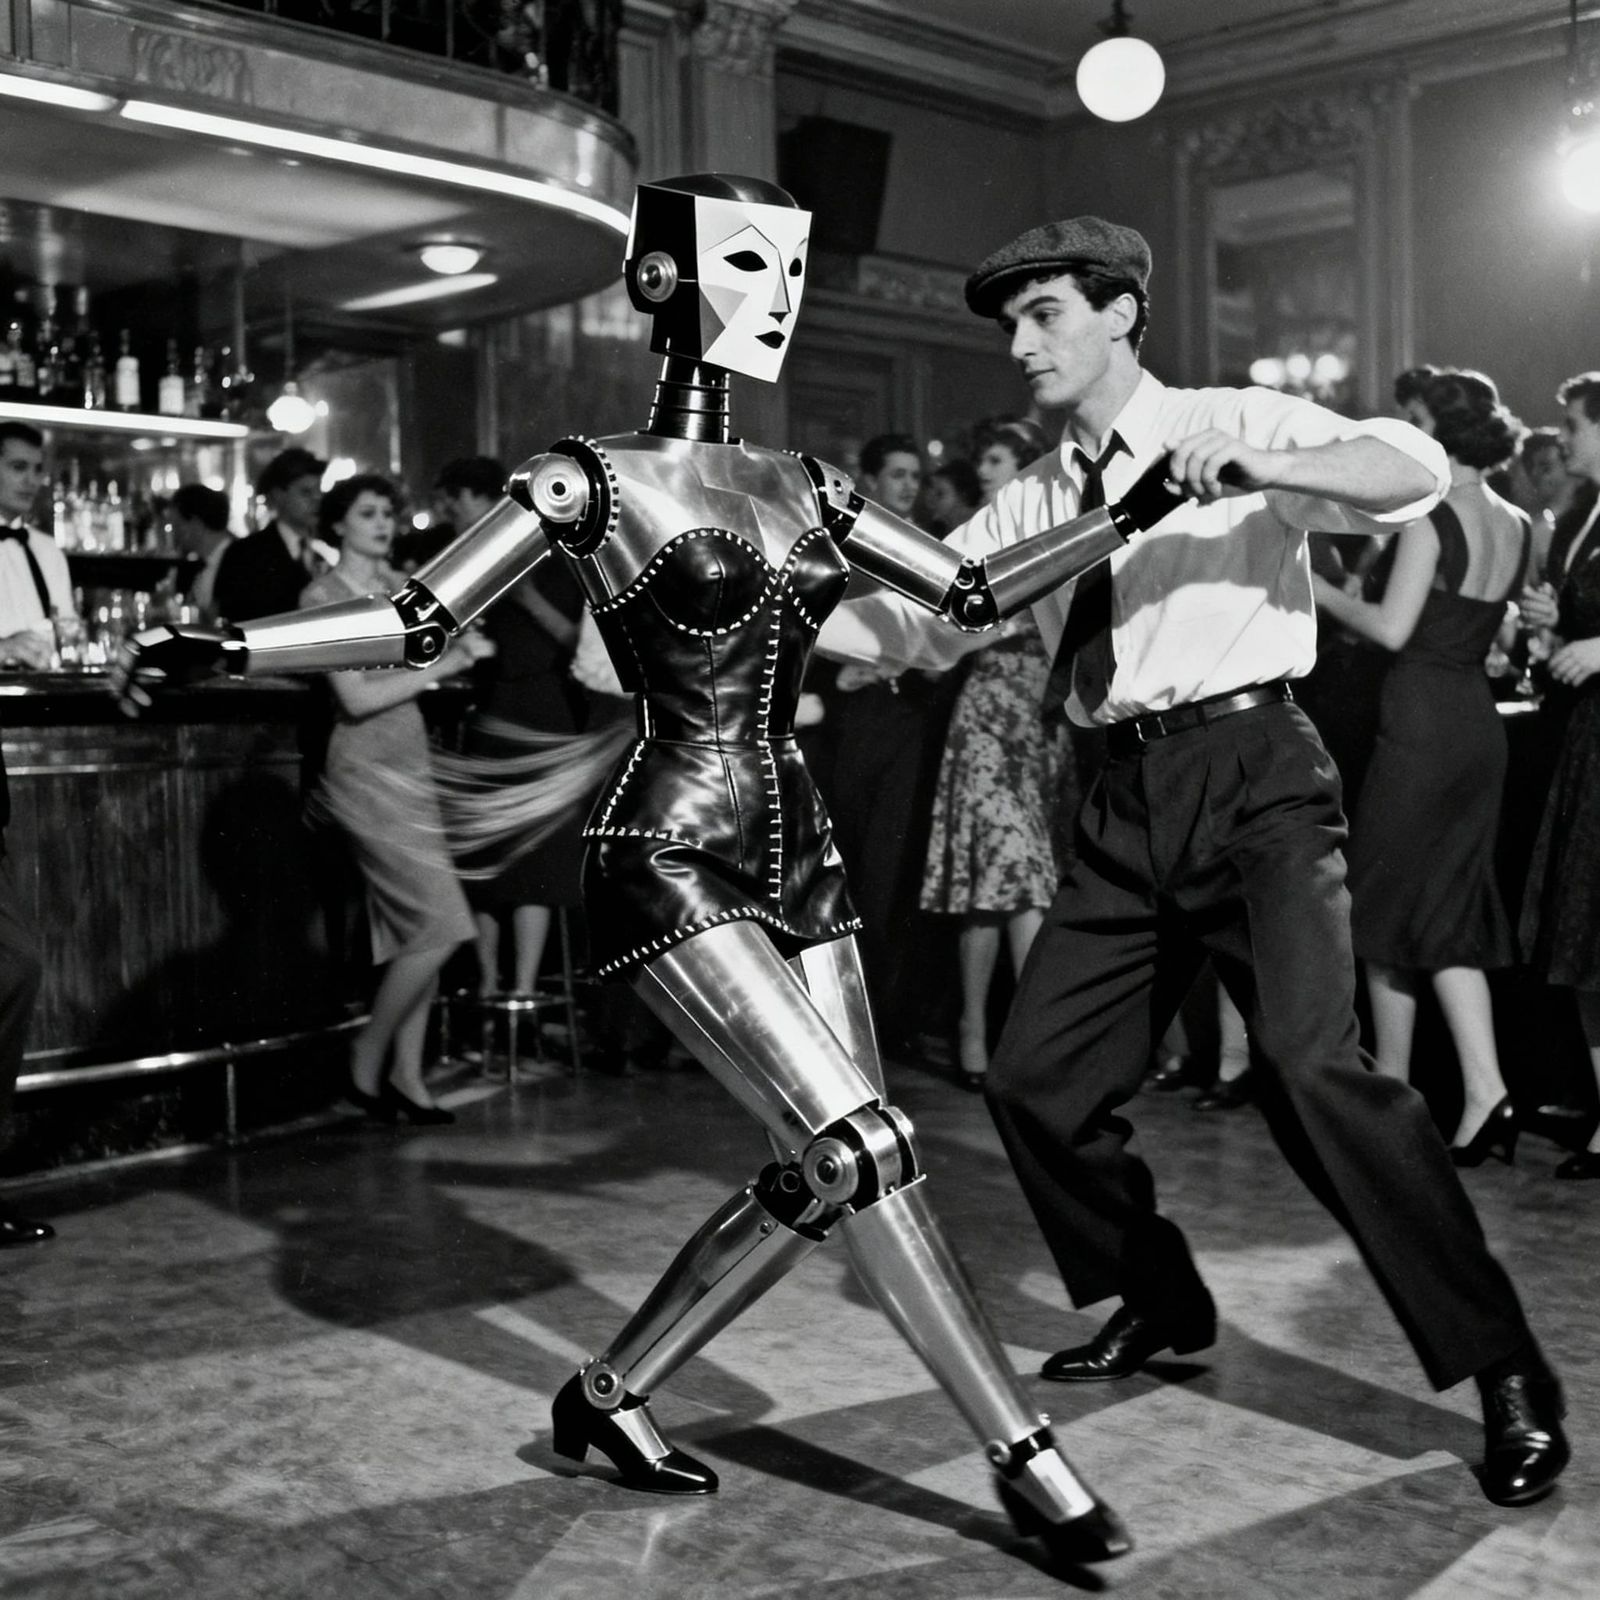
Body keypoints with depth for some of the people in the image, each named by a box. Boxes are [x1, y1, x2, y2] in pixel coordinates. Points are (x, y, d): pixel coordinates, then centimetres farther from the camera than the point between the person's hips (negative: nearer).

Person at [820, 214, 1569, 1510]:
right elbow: (911, 622, 11)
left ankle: (1507, 1371, -7)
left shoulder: (1235, 425, 1)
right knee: (1039, 1079, 5)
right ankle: (1160, 1302, 29)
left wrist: (1252, 468, -28)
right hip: (1126, 799, 6)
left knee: (1312, 1064, -22)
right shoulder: (1035, 502, 15)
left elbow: (1419, 469, -13)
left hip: (1253, 772, -6)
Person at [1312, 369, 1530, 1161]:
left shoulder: (1431, 517, -13)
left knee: (1388, 904, 7)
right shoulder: (1517, 526, 10)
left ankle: (1391, 1089, 16)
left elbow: (1393, 628, -17)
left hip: (1421, 722, -7)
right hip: (1480, 722, 7)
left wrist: (1321, 590, -5)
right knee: (1449, 915, 11)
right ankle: (1485, 1090, -1)